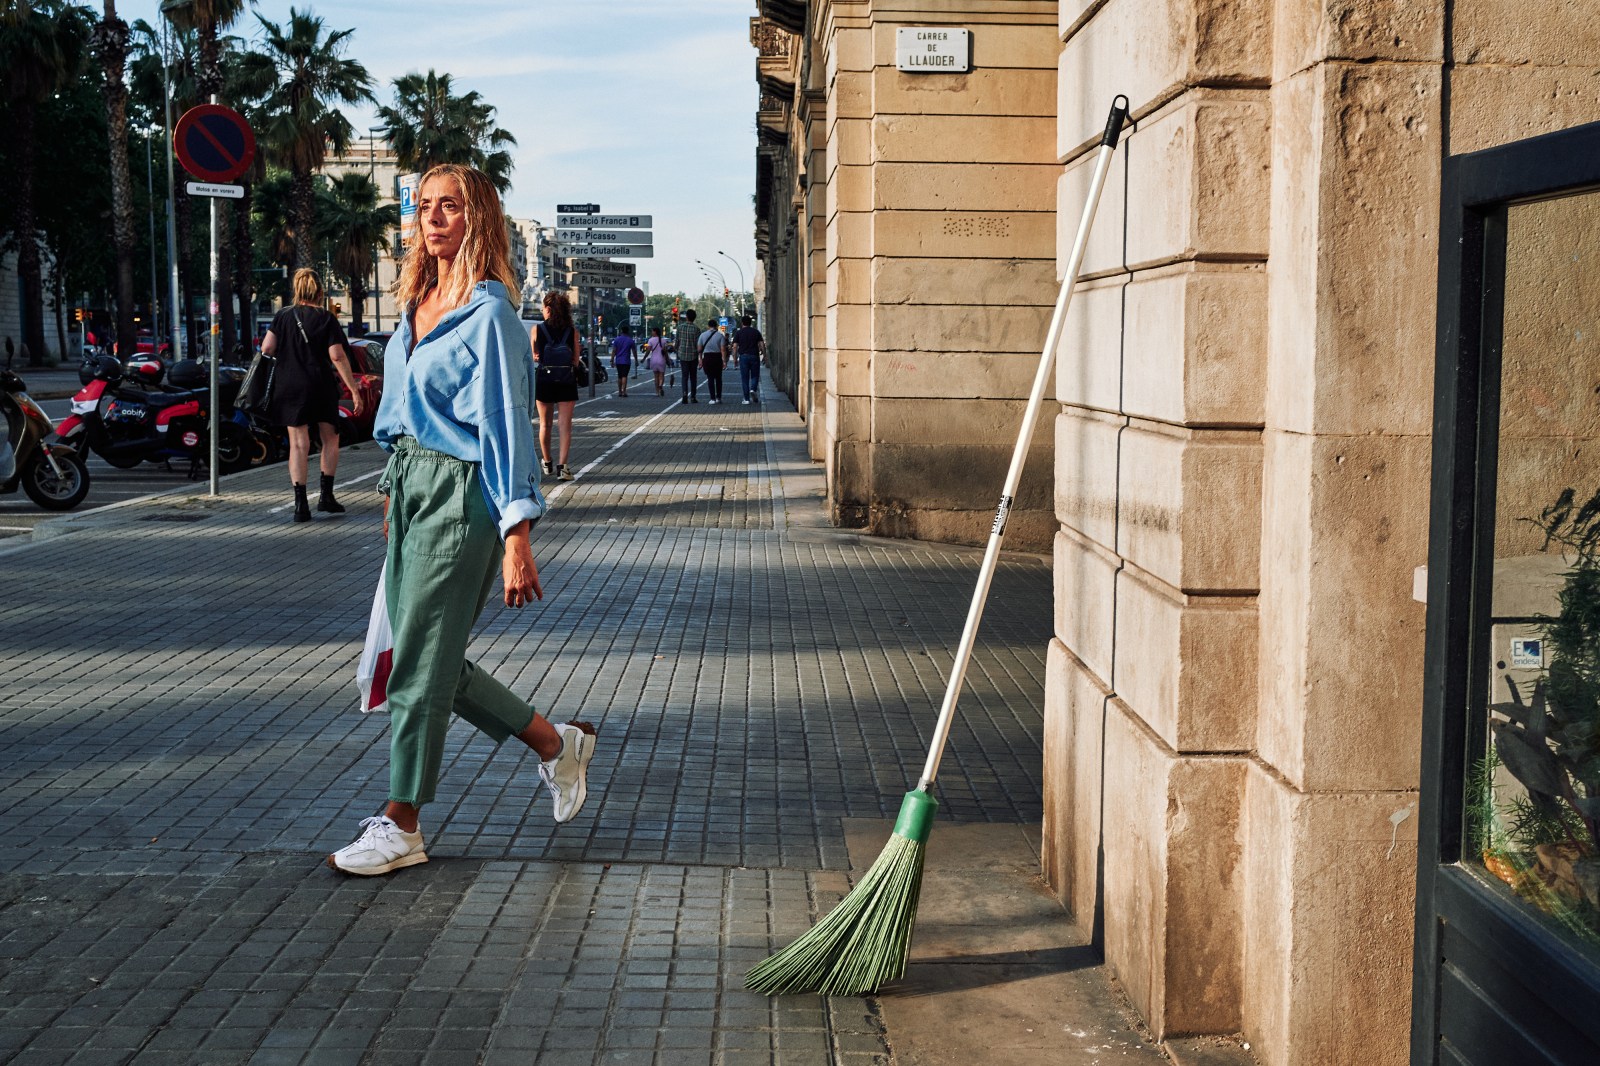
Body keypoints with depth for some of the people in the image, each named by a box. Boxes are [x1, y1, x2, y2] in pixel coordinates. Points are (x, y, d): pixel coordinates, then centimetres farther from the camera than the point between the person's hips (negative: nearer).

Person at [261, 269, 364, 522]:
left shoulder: (283, 316, 5)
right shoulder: (326, 318, -3)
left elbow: (267, 349, -3)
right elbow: (337, 357, -8)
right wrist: (354, 390, -6)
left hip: (289, 385, 2)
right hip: (321, 386, -2)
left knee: (298, 443, 2)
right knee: (330, 437, 15)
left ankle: (300, 504, -4)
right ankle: (326, 495, 10)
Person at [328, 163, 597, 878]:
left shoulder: (488, 312, -12)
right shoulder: (418, 304, 12)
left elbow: (507, 424, -17)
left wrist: (517, 537, -21)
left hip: (461, 494, -9)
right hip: (410, 487, 9)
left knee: (420, 663, -3)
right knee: (431, 660, 12)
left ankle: (401, 826, 11)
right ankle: (557, 744, 27)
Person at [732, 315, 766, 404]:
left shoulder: (738, 333, 3)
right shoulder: (756, 332, 7)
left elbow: (735, 346, -2)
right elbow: (762, 345, 1)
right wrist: (764, 356, 7)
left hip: (743, 356, -1)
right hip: (754, 356, 1)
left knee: (744, 378, 3)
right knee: (755, 375, 12)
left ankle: (746, 399, 1)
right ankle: (753, 389, -16)